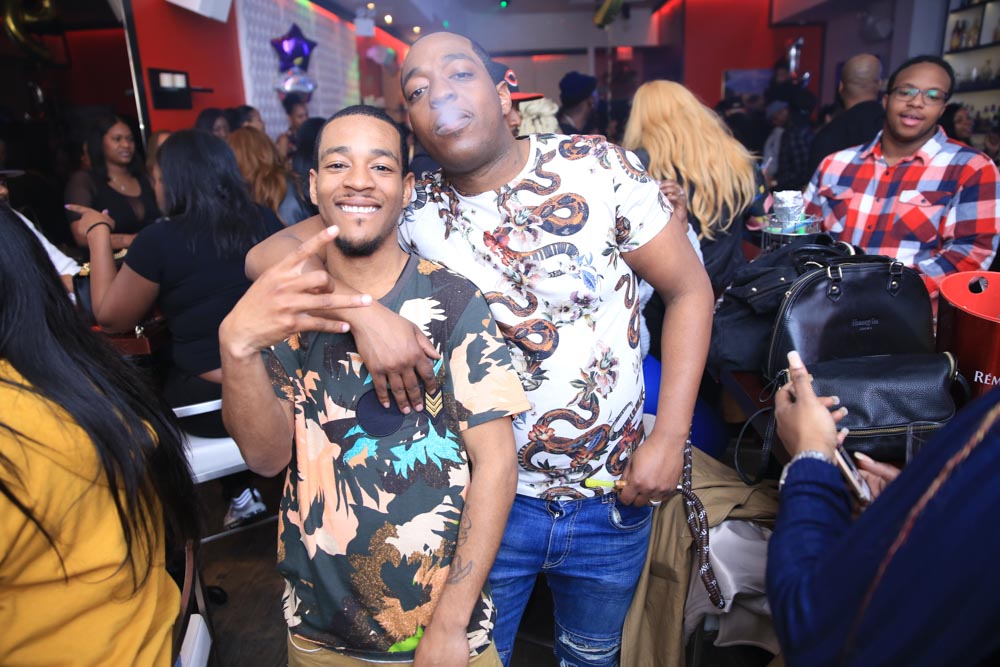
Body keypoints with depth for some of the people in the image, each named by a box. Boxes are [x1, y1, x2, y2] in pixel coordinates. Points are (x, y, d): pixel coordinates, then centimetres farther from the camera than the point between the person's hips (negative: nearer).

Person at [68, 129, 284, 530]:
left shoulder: (159, 240, -13)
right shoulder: (265, 222, 0)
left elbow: (111, 317, 2)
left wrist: (98, 235, 10)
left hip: (212, 403, -5)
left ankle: (238, 494, 28)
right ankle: (242, 491, 30)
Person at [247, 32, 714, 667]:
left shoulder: (599, 167, -11)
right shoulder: (414, 208, -8)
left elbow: (690, 289, -7)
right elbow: (268, 254, -11)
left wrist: (670, 436, -13)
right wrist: (363, 309, -30)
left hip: (614, 495, 1)